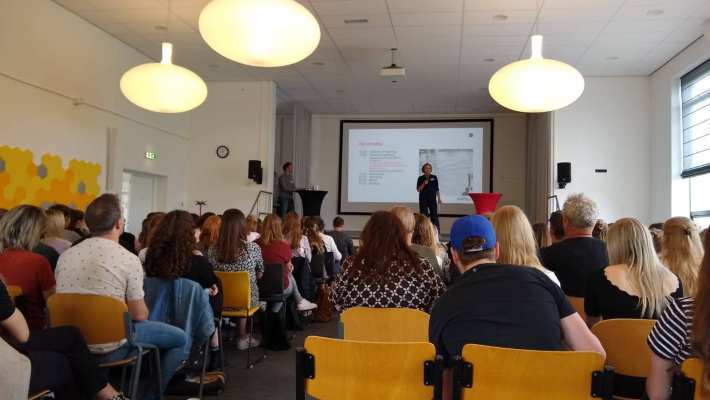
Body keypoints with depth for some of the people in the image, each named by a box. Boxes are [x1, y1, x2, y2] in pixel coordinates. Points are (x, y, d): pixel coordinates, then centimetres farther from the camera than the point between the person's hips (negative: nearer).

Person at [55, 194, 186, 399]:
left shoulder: (65, 256, 1)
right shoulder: (128, 259, -15)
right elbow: (140, 315, -9)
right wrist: (141, 311, 15)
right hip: (110, 349, -7)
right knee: (180, 338, 11)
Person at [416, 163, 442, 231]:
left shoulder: (434, 177, 6)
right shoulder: (420, 178, 3)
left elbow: (437, 189, 9)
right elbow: (418, 189, -1)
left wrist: (439, 198, 4)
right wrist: (424, 184, -15)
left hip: (432, 199, 0)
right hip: (423, 199, 0)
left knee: (434, 214, -3)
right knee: (423, 214, 0)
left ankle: (437, 229, -1)